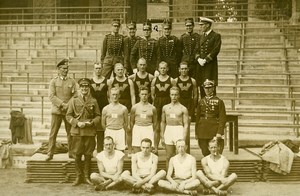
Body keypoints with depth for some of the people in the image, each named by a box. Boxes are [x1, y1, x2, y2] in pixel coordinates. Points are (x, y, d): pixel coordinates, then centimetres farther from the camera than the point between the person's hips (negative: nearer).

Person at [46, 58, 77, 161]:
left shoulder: (72, 81, 9)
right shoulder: (53, 81, 5)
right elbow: (51, 96, -4)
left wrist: (69, 105, -11)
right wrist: (62, 104, -14)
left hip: (69, 110, 1)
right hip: (56, 110, -1)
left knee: (70, 133, 5)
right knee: (53, 133, -1)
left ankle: (71, 152, 14)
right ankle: (50, 153, 5)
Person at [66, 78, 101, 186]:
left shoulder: (93, 101, 6)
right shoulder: (74, 100, 4)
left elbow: (98, 116, 8)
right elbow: (68, 115, 3)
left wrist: (92, 122, -11)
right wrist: (77, 123, -12)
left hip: (90, 132, 1)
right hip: (77, 131, -1)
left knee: (88, 155, 6)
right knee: (77, 155, 3)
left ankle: (87, 177, 18)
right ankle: (78, 176, 16)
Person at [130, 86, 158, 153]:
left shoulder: (152, 108, 5)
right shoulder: (135, 107, 5)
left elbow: (155, 123, 10)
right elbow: (131, 122, 9)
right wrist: (131, 132, 5)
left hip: (149, 129, 0)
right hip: (137, 129, 0)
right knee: (136, 153, 0)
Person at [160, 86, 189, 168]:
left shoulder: (183, 109, -1)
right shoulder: (165, 107, 10)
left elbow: (186, 124, -4)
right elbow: (163, 122, 15)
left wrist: (184, 138, -12)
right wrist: (162, 136, 9)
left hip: (179, 131, -3)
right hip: (168, 131, 3)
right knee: (168, 157, 6)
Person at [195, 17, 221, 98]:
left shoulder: (216, 36, -2)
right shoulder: (201, 36, 18)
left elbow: (216, 50, -11)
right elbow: (197, 50, 16)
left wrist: (205, 60, -15)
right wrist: (198, 59, -4)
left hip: (210, 65, -6)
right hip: (201, 65, 6)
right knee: (202, 86, 5)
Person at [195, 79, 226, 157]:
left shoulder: (219, 101, -1)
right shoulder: (201, 102, 10)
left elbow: (222, 118, -4)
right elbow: (197, 117, 13)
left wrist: (220, 132, -12)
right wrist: (196, 133, 8)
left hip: (215, 131, -3)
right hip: (203, 132, 4)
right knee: (205, 153, 8)